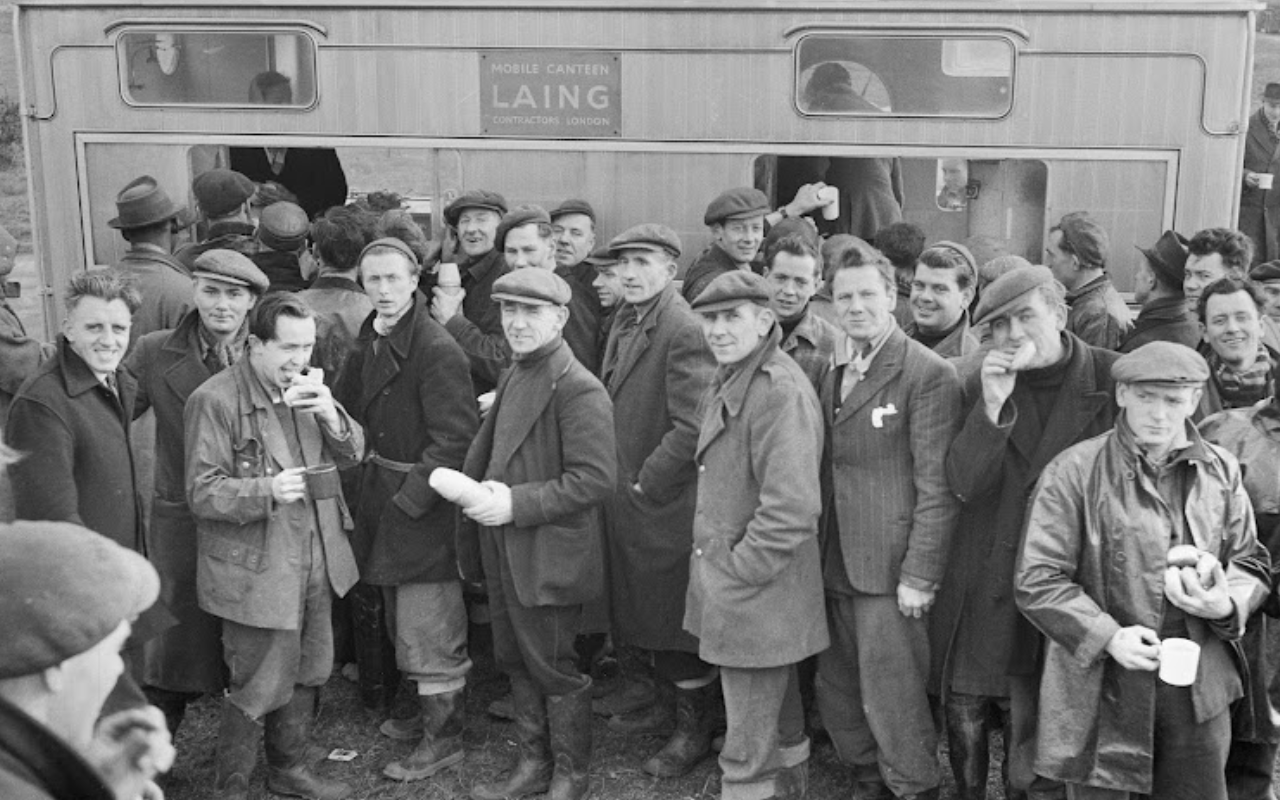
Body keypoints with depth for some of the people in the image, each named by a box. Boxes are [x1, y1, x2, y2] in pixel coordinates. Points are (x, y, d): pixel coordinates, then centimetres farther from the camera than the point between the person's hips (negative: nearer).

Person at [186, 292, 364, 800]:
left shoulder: (306, 388, 9)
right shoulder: (216, 400, -14)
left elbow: (352, 455, 9)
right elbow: (203, 493, -15)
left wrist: (331, 416, -11)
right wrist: (268, 490, -30)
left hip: (315, 562, 7)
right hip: (257, 572, -7)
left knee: (307, 676, 17)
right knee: (259, 690, 0)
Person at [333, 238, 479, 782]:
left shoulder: (438, 350, -19)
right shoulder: (372, 343, 8)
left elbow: (454, 439, -21)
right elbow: (354, 408, 14)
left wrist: (411, 497, -22)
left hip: (425, 508, -9)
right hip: (386, 499, 9)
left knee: (428, 628, 0)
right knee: (403, 621, 20)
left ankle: (443, 737, 15)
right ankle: (429, 714, 37)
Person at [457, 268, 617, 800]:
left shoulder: (579, 389, -18)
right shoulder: (514, 376, 10)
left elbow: (595, 478, -23)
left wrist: (516, 503, -24)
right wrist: (476, 491, 3)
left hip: (549, 555, -8)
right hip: (504, 551, 8)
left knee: (553, 669, 5)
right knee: (515, 661, 18)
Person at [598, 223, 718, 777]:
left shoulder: (685, 331, -20)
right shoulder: (625, 320, 10)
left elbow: (692, 427, -23)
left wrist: (646, 482, -16)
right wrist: (620, 483, 11)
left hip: (666, 503, -9)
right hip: (627, 499, 9)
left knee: (677, 613, 4)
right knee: (645, 607, 20)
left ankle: (695, 730, 19)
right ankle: (668, 702, 38)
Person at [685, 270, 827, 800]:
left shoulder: (781, 392, -21)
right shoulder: (728, 383, 10)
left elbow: (792, 508, -27)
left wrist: (737, 572, -19)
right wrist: (714, 565, 14)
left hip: (757, 598, -10)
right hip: (726, 587, 10)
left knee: (749, 754, 1)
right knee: (780, 726, 25)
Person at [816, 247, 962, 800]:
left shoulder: (929, 374, -12)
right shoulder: (837, 373, 13)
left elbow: (937, 487, -14)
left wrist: (919, 574, -17)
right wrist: (819, 554, 10)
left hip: (890, 571, -8)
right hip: (836, 567, 8)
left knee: (892, 701, 1)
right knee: (837, 693, 16)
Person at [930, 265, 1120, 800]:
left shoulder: (1114, 379, -7)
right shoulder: (978, 384, 0)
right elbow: (961, 487, -8)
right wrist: (992, 406, -21)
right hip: (981, 590, 2)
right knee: (964, 721, 12)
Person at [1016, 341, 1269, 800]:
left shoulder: (1221, 472, 6)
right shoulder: (1073, 472, -8)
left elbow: (1249, 562, 14)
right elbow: (1036, 580, -8)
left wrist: (1227, 604, -9)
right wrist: (1109, 636, -18)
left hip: (1198, 689, 4)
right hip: (1102, 690, -4)